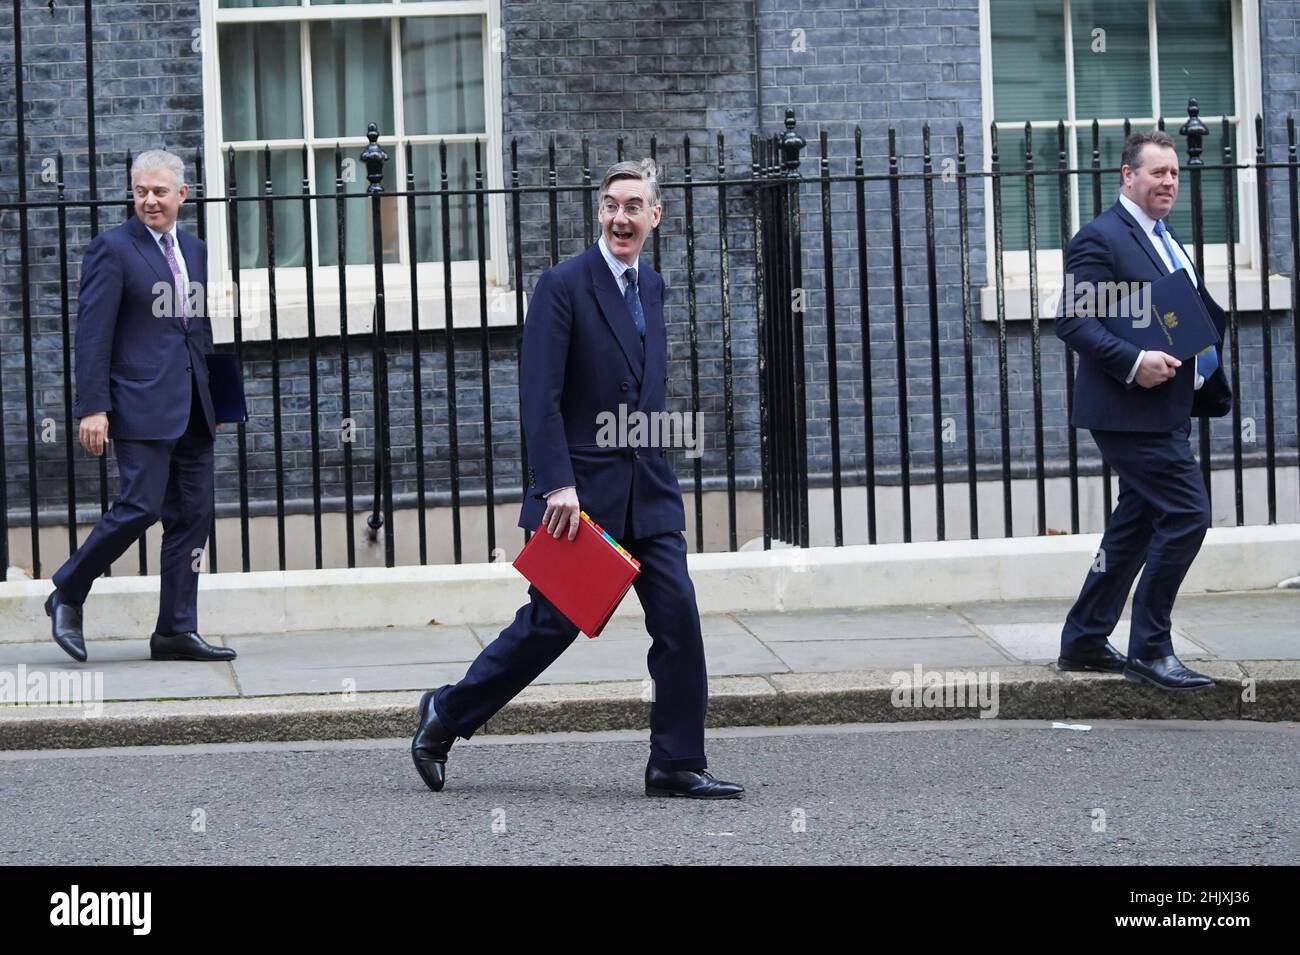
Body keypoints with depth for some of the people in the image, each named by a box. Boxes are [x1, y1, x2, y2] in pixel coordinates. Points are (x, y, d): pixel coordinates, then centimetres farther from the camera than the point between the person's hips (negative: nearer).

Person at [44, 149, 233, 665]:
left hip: (192, 409, 7)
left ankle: (176, 631, 9)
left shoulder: (195, 250, 17)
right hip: (142, 405, -7)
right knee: (139, 506, -13)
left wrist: (215, 399, 19)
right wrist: (92, 407, -16)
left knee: (193, 516, 4)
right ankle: (67, 595, 7)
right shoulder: (112, 249, -4)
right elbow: (92, 333, -9)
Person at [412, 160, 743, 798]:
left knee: (677, 618, -2)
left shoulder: (651, 286, 13)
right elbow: (540, 397, -14)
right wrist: (558, 485, -21)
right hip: (581, 491, -6)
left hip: (647, 490, 6)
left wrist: (659, 473, 17)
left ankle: (676, 764, 5)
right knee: (550, 623, 1)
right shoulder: (563, 285, -8)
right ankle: (445, 715, 20)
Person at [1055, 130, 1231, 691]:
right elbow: (1073, 322, -18)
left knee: (1135, 527, 14)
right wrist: (1134, 362, -28)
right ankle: (1150, 652, -6)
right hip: (1130, 409, -10)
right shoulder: (1100, 239, -11)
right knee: (1186, 515, -14)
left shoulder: (1166, 243, 19)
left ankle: (1083, 643, 23)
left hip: (1163, 409, 10)